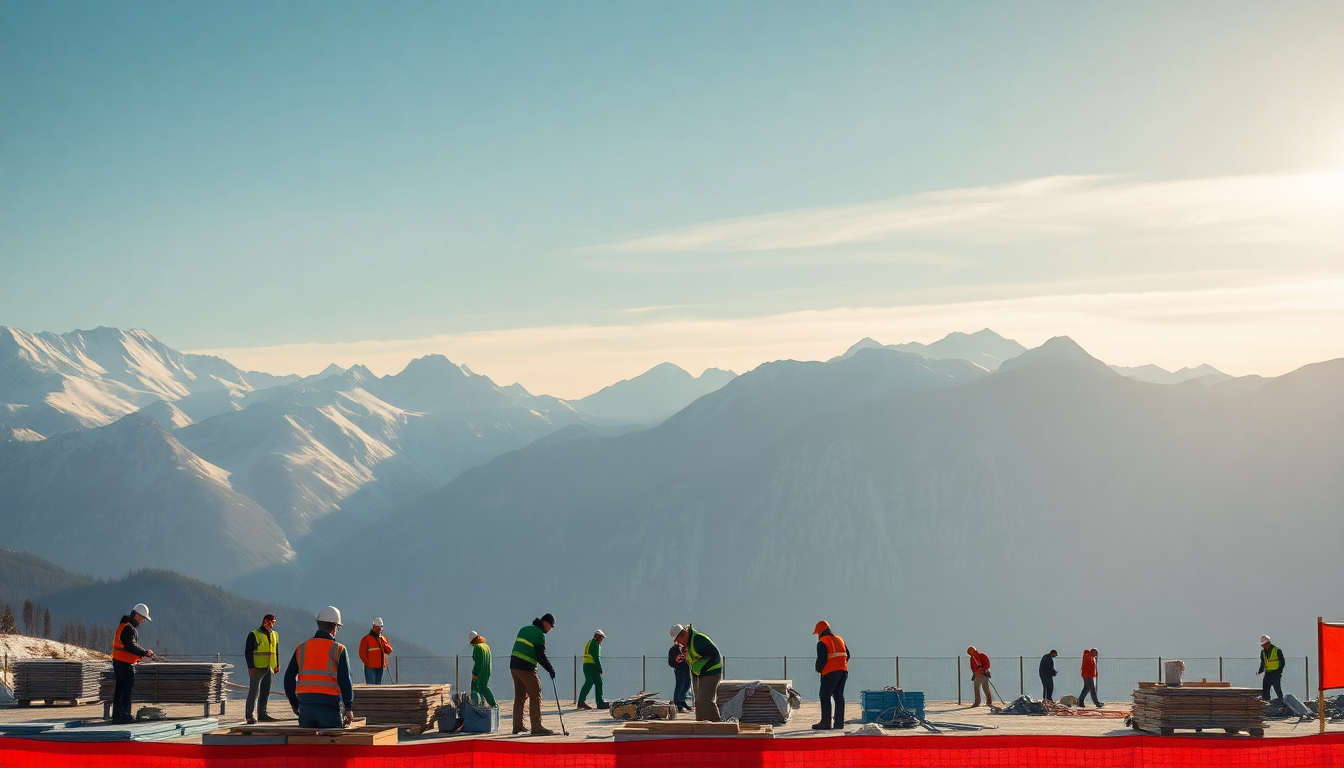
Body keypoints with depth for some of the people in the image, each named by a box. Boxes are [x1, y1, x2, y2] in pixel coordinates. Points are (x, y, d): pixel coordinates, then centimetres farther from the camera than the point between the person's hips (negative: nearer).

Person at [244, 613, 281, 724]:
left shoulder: (275, 635, 15)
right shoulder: (254, 635, -3)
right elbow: (248, 652, -6)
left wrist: (277, 665, 13)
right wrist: (251, 666, -15)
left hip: (270, 668, 6)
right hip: (257, 668, -6)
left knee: (266, 692, 9)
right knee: (254, 691, -7)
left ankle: (262, 713, 16)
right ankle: (250, 715, -5)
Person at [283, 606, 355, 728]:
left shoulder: (301, 648, 8)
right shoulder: (338, 649, -4)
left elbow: (289, 678, 9)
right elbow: (345, 681, -7)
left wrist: (294, 703, 20)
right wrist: (349, 709, 1)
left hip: (305, 706, 4)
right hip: (329, 706, -4)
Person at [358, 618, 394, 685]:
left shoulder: (383, 638, 16)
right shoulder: (366, 639, -2)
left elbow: (389, 651, 10)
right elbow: (362, 653, -6)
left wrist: (383, 642, -5)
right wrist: (367, 663, -13)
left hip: (380, 667, 6)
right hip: (370, 667, -6)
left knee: (378, 684, 8)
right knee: (370, 685, -10)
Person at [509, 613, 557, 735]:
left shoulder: (524, 629, 17)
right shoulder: (539, 634, -9)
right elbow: (540, 655, -15)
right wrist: (550, 669, -8)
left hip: (514, 666, 9)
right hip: (526, 669, -9)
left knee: (520, 696, 16)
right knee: (535, 696, -5)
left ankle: (517, 726, 19)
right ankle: (536, 727, -9)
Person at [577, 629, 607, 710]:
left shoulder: (589, 643, 23)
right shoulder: (595, 643, -7)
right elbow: (596, 657, -15)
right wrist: (600, 669, -11)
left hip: (585, 665, 10)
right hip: (592, 666, -10)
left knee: (588, 684, 12)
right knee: (598, 683, -9)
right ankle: (600, 703, -13)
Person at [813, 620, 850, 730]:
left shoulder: (822, 643, -6)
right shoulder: (839, 639, 16)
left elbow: (821, 659, -12)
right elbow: (847, 655, 15)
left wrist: (819, 670, 5)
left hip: (831, 672, -7)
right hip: (843, 671, 7)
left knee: (825, 696, 0)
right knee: (839, 696, 10)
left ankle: (826, 723, -5)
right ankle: (839, 723, 7)